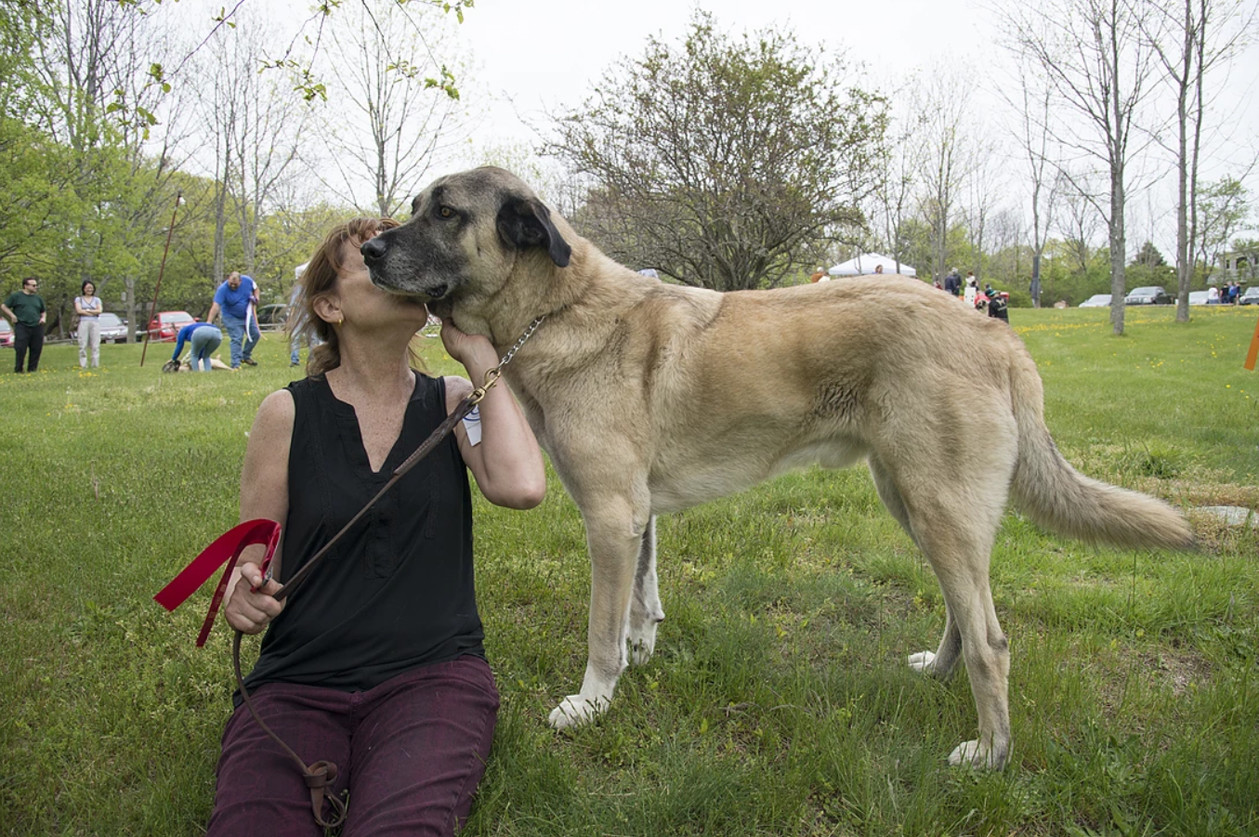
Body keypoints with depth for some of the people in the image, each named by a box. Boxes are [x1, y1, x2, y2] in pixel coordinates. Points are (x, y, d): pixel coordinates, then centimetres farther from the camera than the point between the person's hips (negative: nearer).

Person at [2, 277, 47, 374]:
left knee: (36, 350, 1)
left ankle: (32, 369, 10)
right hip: (22, 327, -4)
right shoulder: (16, 296, 4)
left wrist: (43, 318, 10)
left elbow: (44, 311, 30)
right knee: (20, 350, -8)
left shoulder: (38, 298, 17)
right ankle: (18, 370, 1)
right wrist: (12, 316, -4)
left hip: (37, 327, 4)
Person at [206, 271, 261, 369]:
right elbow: (216, 306, -35)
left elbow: (255, 288, 9)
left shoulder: (247, 281, -15)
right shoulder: (222, 289, -27)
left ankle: (246, 356, 30)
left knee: (255, 335, 12)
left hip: (247, 315, 6)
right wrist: (209, 322, -42)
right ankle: (236, 364, -14)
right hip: (232, 317, -6)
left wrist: (256, 297, -10)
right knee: (236, 339, -15)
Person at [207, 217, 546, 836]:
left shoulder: (452, 401, 5)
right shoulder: (288, 413, 2)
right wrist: (243, 595, -16)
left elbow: (521, 487, -16)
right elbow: (251, 566, 8)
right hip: (298, 679, 1)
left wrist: (480, 355, -8)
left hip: (433, 671, 0)